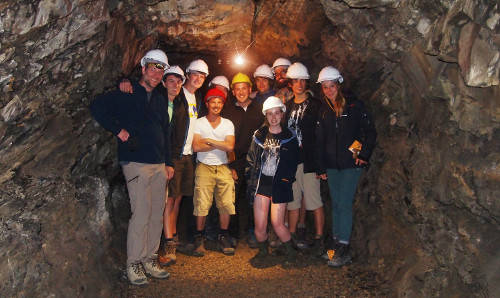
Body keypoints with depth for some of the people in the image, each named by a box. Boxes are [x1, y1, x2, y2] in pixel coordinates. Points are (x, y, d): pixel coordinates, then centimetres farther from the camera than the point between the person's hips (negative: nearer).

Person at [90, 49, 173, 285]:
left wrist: (168, 162, 17)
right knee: (141, 214, -8)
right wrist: (119, 130, -14)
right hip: (136, 162, -6)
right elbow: (97, 107, -12)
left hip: (159, 164, 6)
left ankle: (149, 259, 20)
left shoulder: (159, 99, 19)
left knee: (157, 214, 8)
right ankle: (133, 263, 6)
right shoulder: (126, 94, 0)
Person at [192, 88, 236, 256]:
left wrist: (209, 141, -5)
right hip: (204, 167, -2)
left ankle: (223, 238, 11)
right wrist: (219, 145, -4)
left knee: (226, 204, -4)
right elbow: (196, 147, -8)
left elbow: (230, 147, -3)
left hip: (223, 167, 2)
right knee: (202, 204, -8)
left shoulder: (228, 124, 12)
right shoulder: (199, 123, 6)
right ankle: (199, 237, 9)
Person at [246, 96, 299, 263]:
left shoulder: (289, 137, 5)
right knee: (260, 226, -1)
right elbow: (250, 159, 9)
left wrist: (287, 179, -5)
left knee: (277, 224, -6)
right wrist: (250, 182, 2)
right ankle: (262, 251, 26)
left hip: (280, 185, -2)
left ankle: (290, 251, 20)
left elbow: (294, 163, 7)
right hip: (261, 183, 2)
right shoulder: (259, 135, 8)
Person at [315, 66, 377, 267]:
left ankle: (343, 250, -3)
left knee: (344, 203, -8)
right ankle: (336, 242, 21)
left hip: (351, 163, -5)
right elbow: (319, 141, 13)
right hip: (332, 164, 5)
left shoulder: (354, 106, -3)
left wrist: (363, 155, -7)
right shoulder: (323, 111, 10)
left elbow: (371, 132, 0)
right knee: (335, 204, 10)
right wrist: (321, 167, 10)